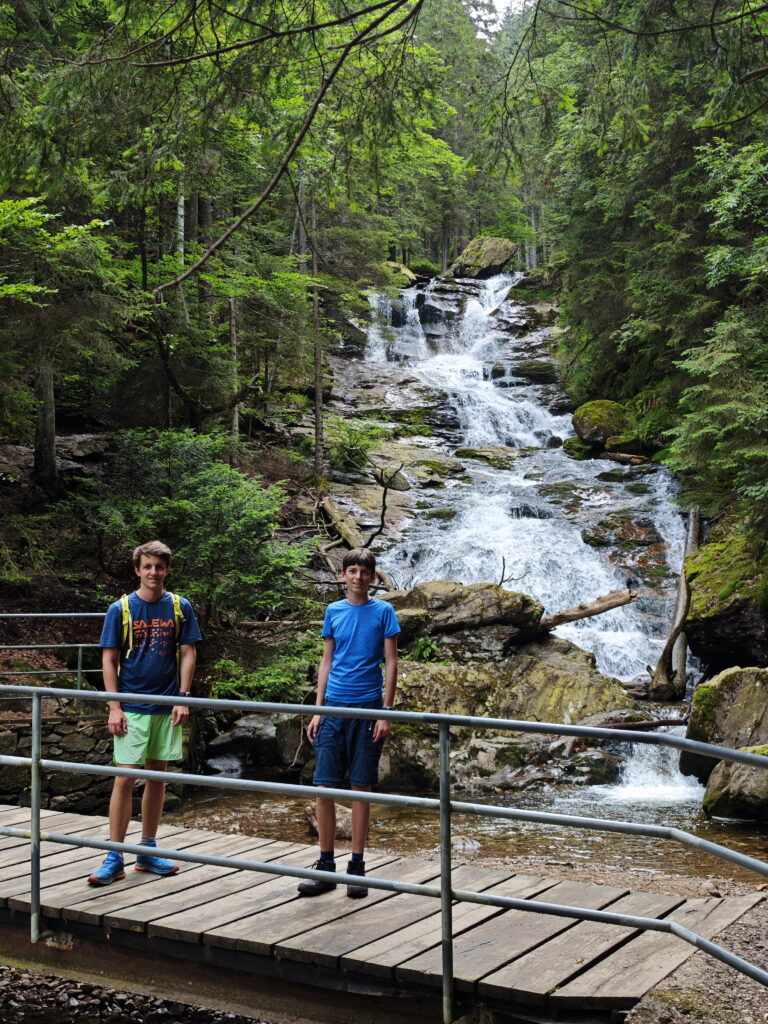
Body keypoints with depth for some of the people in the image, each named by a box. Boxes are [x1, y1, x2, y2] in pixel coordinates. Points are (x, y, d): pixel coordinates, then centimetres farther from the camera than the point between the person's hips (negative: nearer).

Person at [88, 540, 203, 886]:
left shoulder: (180, 607, 2)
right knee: (125, 779, -5)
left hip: (167, 706, 2)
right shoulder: (121, 609, -3)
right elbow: (109, 660, -2)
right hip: (132, 708, -2)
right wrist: (114, 708, -8)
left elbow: (188, 654, 3)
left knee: (157, 776, 10)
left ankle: (147, 851, 22)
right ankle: (114, 858, 2)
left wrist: (183, 698, -5)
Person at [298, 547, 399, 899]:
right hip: (333, 707, 3)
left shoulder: (383, 611, 0)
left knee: (361, 787, 3)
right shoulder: (333, 611, 9)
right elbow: (326, 662, 12)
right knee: (324, 787, 0)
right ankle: (326, 864, 11)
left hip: (367, 708, -3)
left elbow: (391, 664, -1)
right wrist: (317, 710, 6)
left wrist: (386, 712, -8)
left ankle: (357, 866, 13)